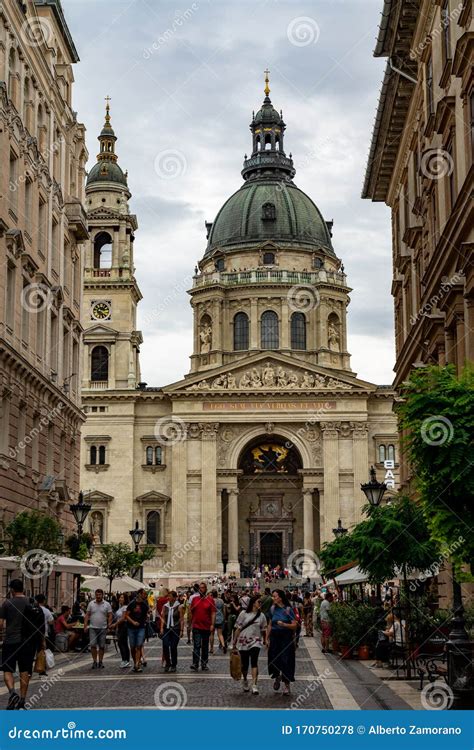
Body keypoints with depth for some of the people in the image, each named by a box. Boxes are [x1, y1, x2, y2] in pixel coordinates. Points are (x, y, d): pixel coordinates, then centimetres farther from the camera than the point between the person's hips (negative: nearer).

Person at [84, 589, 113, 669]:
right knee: (93, 645, -6)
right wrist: (85, 625, -2)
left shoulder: (107, 605, 2)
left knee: (102, 646, 5)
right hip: (92, 628, 0)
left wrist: (109, 624, -14)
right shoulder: (91, 604, 5)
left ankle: (100, 661, 14)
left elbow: (110, 616, 2)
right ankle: (94, 661, 1)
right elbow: (87, 615, 6)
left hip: (103, 628, 0)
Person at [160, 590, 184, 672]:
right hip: (166, 629, 3)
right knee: (165, 646, -7)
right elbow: (163, 618, 8)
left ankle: (173, 665, 11)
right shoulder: (165, 606, 9)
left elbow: (182, 619, -2)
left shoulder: (179, 607, -1)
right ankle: (167, 663, 9)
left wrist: (181, 630, -8)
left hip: (175, 629, -3)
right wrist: (162, 628, -3)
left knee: (173, 647, -1)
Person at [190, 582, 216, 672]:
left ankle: (204, 664, 18)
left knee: (205, 646, 10)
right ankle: (195, 664, -13)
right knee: (196, 645, -9)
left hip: (206, 627, 0)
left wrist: (212, 624, -9)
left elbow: (213, 613, -2)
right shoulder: (194, 599, 5)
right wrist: (190, 622, 6)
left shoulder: (210, 599, 0)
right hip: (196, 626, 0)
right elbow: (191, 611, 11)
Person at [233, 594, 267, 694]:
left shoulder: (261, 616, 5)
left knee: (254, 662, -16)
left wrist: (265, 641, 11)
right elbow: (238, 629, 1)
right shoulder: (243, 614, -1)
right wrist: (234, 642, 1)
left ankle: (254, 685, -20)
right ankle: (245, 680, 36)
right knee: (244, 664, 8)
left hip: (255, 642, 0)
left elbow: (263, 630, 12)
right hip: (243, 641, 0)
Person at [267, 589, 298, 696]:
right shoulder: (273, 609, 6)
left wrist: (284, 624, -23)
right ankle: (277, 677, 35)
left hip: (286, 637, -4)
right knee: (274, 659, 5)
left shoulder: (288, 609, -7)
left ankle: (286, 684, 7)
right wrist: (267, 638, 9)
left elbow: (294, 625, -9)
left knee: (286, 660, -4)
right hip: (274, 636, 4)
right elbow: (270, 625, 12)